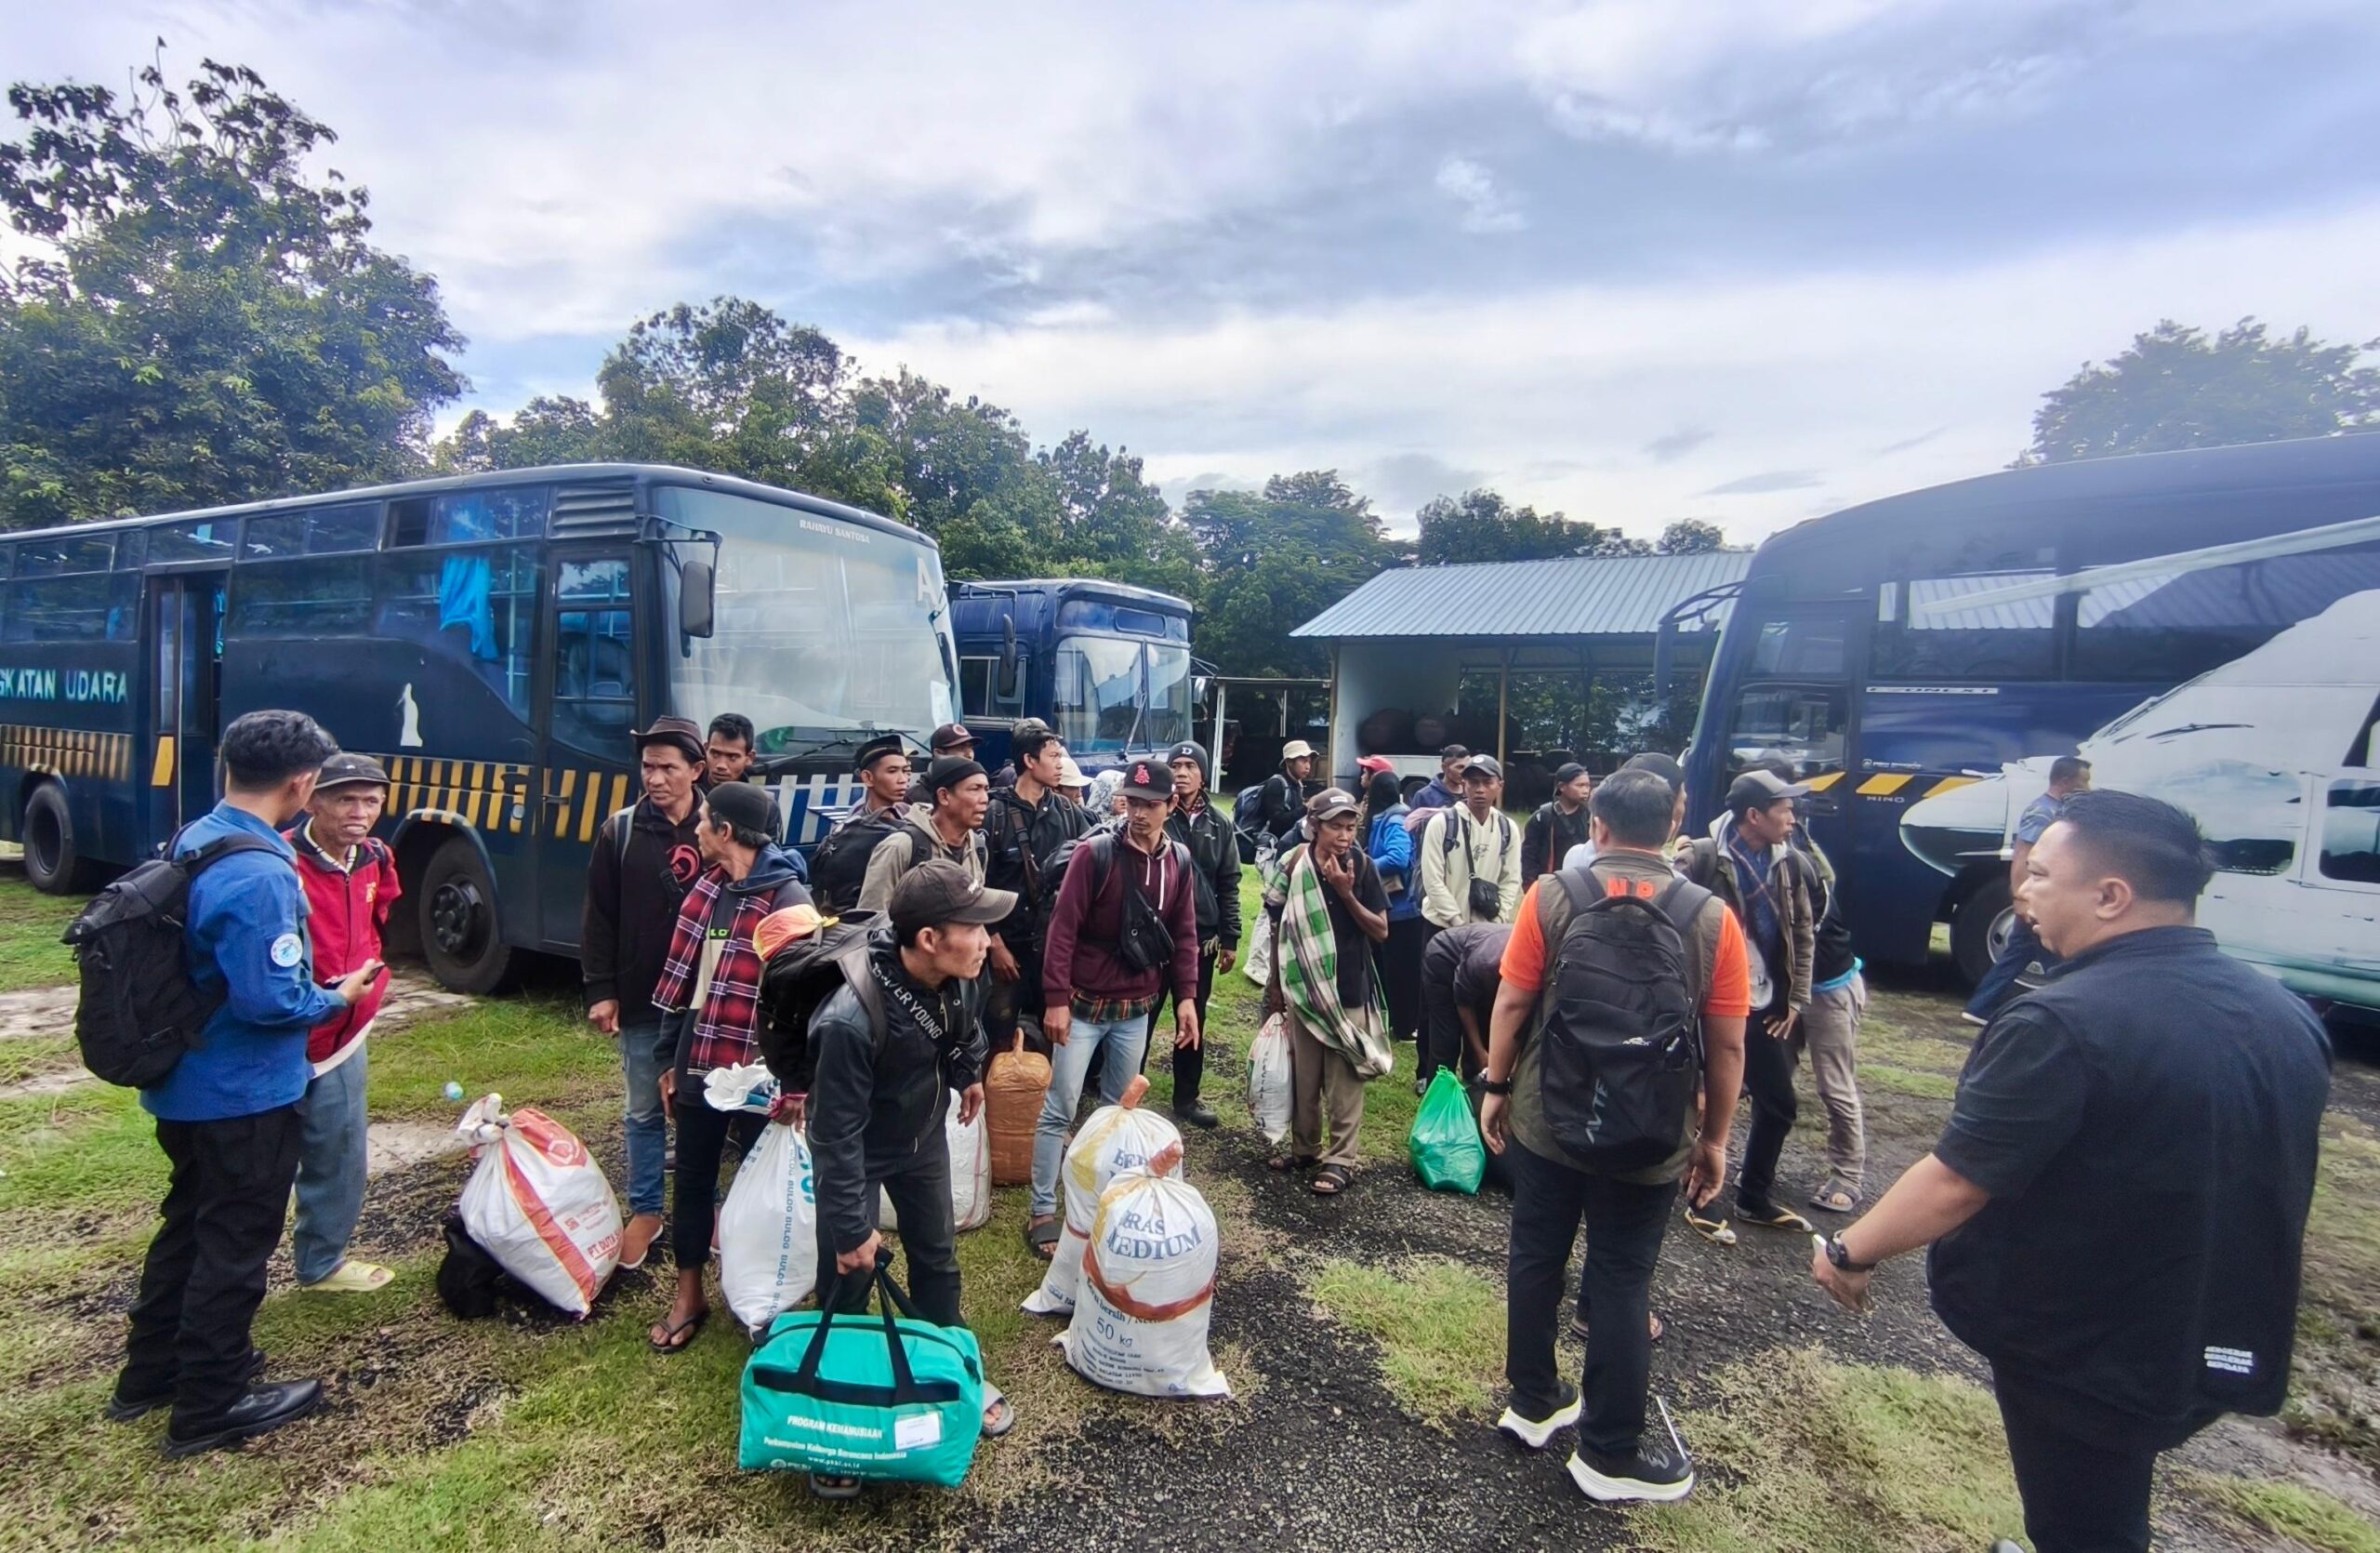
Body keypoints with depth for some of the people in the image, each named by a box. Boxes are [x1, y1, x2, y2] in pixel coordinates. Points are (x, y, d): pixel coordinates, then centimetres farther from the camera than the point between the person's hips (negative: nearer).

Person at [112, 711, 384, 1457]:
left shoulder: (189, 842, 1)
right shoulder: (262, 875, -29)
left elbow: (194, 962, 12)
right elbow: (270, 1001, -27)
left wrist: (318, 983, 13)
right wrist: (339, 996, -9)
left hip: (182, 1083, 9)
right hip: (245, 1095, -9)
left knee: (188, 1223, 24)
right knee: (235, 1244, 6)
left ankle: (149, 1373, 39)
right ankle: (210, 1407, 21)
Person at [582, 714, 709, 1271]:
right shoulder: (621, 830, 0)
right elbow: (598, 916, 3)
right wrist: (600, 990, -2)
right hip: (640, 1000, 1)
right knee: (644, 1111, 13)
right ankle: (644, 1211, 28)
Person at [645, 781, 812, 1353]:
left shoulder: (789, 898, -16)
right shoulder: (707, 888, 5)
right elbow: (682, 979, 11)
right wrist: (672, 1059, 13)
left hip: (757, 1070, -6)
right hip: (699, 1064, 6)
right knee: (692, 1179, 16)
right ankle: (689, 1295, 34)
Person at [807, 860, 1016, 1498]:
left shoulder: (962, 975, -23)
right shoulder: (851, 1018, -41)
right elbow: (838, 1132, -29)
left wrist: (970, 1075, 20)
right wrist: (851, 1227, -20)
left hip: (924, 1136, 6)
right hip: (858, 1153, -5)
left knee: (938, 1260, 19)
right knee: (848, 1283, 8)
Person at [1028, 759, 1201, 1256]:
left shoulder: (1178, 861, 2)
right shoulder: (1095, 852, -14)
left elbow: (1184, 934, 8)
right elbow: (1063, 928, -15)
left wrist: (1186, 997, 1)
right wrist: (1056, 999, -18)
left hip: (1137, 1010, 5)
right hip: (1085, 1005, -4)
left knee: (1120, 1110, 17)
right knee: (1059, 1109, 1)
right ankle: (1043, 1212, 13)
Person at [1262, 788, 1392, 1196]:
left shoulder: (1361, 866, -8)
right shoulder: (1295, 865, -5)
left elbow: (1380, 931, -7)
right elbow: (1279, 927, 6)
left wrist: (1346, 893, -20)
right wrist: (1275, 983, 10)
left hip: (1348, 991, -2)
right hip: (1302, 987, 2)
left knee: (1343, 1082, 4)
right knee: (1303, 1076, 14)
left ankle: (1341, 1159, 15)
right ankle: (1305, 1148, 30)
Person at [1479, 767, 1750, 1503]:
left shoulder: (1552, 896, -9)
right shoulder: (1712, 919, -8)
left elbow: (1512, 1005, -7)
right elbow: (1728, 1046, -4)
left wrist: (1496, 1089, 6)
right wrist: (1714, 1137, 7)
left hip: (1545, 1121, 1)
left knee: (1536, 1259, 17)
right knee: (1621, 1282, 11)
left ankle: (1533, 1402, 35)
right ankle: (1610, 1451, 26)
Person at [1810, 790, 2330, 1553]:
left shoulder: (2063, 1022, -29)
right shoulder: (2286, 1013, -2)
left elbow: (1954, 1185, -27)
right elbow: (2267, 1186, 12)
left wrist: (1850, 1252, -11)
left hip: (2080, 1353, -7)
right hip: (2220, 1344, 7)